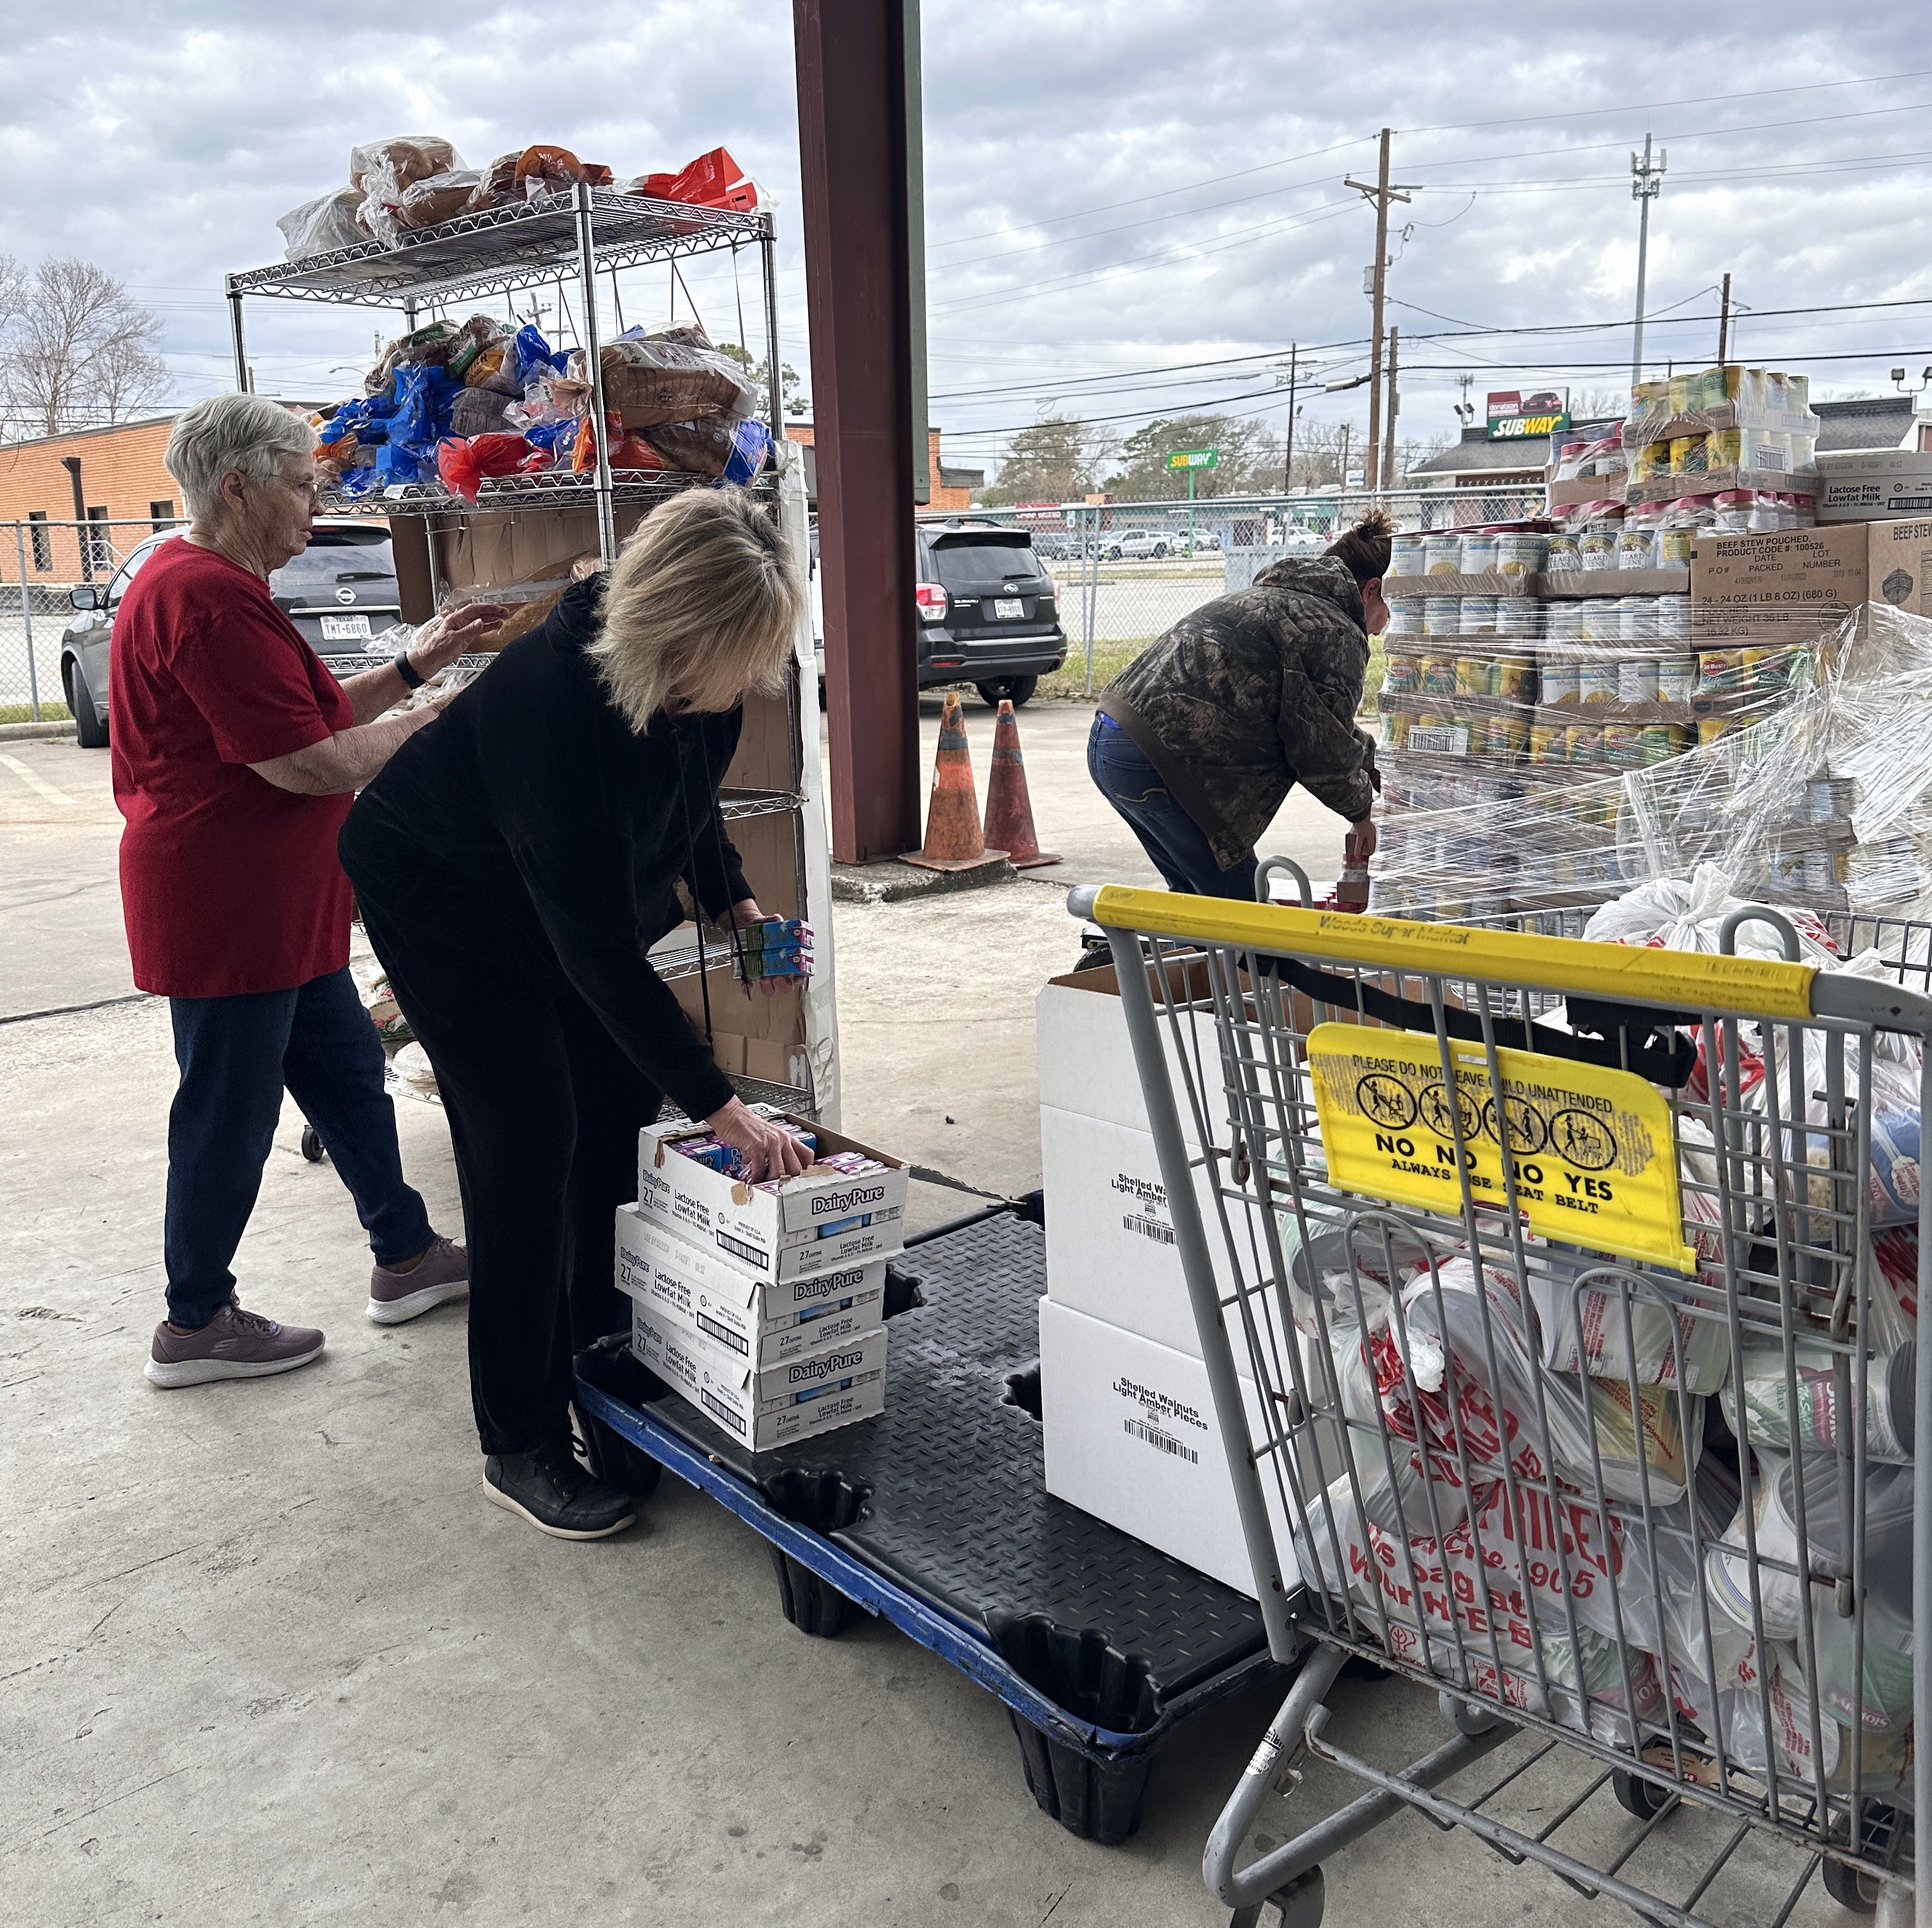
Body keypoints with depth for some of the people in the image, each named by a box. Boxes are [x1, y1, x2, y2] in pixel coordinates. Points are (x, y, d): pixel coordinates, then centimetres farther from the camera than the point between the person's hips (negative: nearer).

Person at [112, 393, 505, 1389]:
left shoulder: (207, 585, 15)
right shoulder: (210, 599, -21)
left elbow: (310, 714, 17)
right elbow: (307, 764, -24)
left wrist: (412, 665, 9)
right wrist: (418, 726, -9)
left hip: (276, 907, 11)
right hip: (227, 907, -11)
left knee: (346, 1072, 18)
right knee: (229, 1114, 2)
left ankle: (406, 1256, 31)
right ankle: (194, 1324, 18)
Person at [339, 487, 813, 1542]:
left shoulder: (696, 675, -17)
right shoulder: (558, 702, -39)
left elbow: (688, 796, 8)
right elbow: (600, 946, -37)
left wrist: (736, 902, -4)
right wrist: (720, 1107, -34)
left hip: (568, 888, 8)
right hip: (443, 894, -7)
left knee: (617, 1115, 6)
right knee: (528, 1144, -10)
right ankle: (521, 1447, 2)